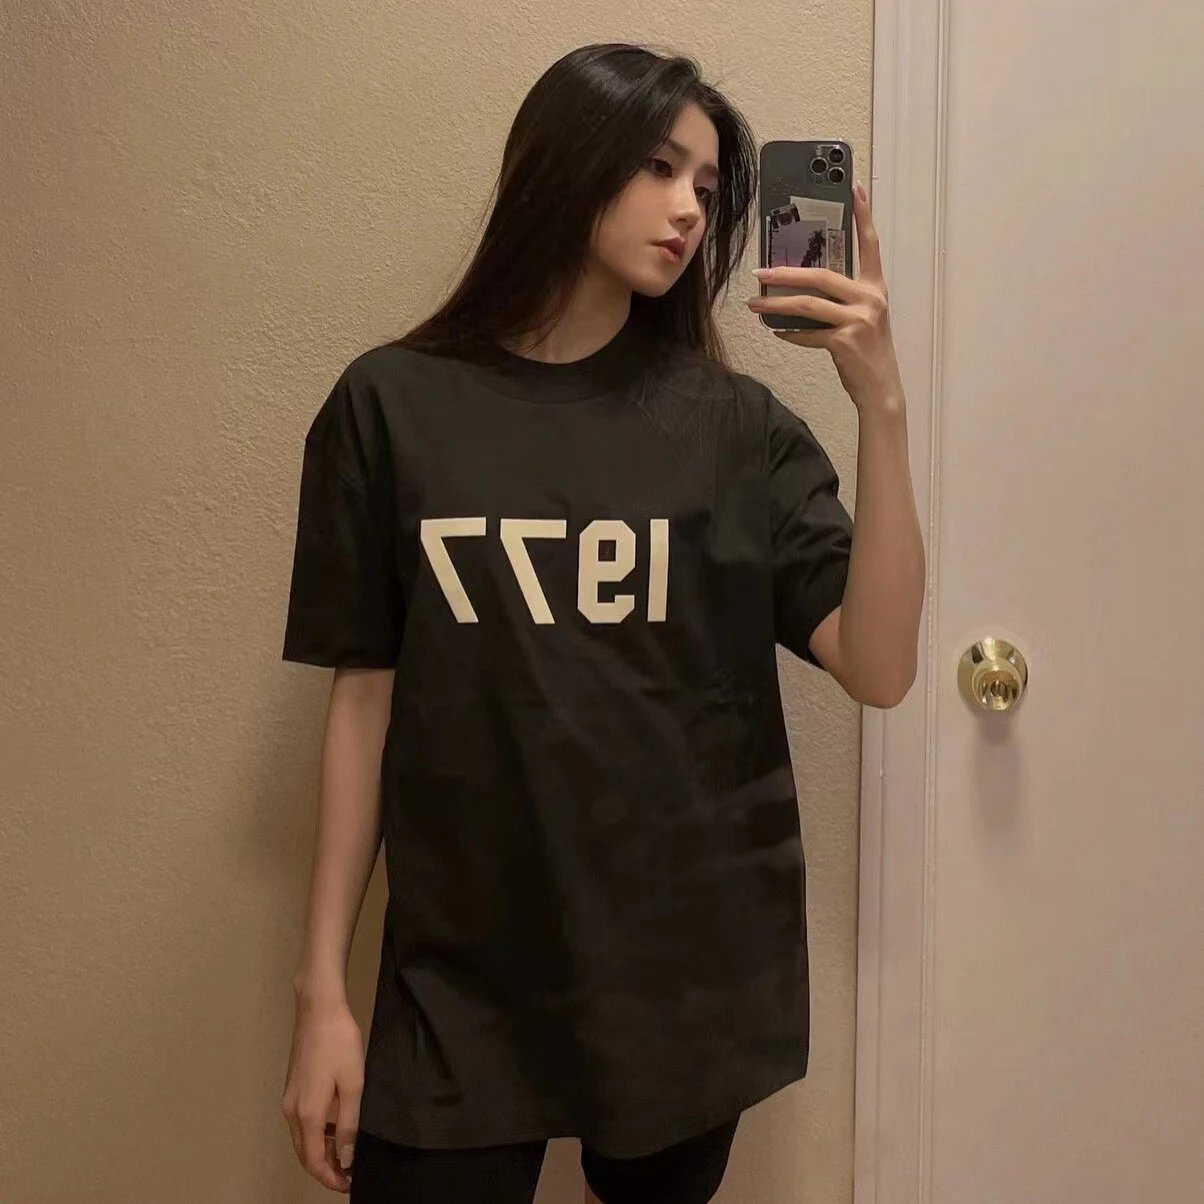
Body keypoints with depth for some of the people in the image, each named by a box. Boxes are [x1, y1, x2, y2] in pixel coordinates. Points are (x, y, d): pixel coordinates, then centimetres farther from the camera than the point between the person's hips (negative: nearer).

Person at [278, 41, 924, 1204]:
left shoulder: (737, 424, -1)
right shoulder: (392, 405, -2)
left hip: (692, 979, 1)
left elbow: (878, 668, -8)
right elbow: (365, 698, 1)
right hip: (461, 990, -1)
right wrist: (321, 986, 2)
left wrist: (881, 406, -19)